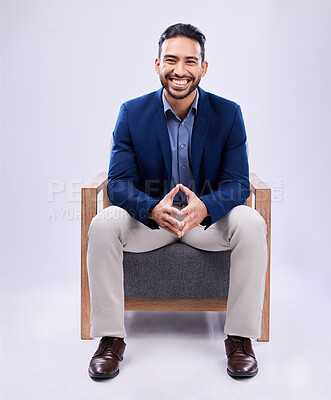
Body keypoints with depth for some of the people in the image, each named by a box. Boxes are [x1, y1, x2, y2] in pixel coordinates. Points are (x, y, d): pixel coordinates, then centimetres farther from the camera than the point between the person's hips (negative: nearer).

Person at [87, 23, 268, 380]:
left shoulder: (228, 113, -8)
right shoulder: (132, 113, -7)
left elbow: (238, 183, -11)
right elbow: (118, 182, -13)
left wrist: (204, 207, -36)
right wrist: (154, 209, -36)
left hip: (208, 215, 0)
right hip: (149, 215, 0)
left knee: (251, 224, -29)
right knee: (103, 225, -28)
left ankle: (240, 337, -16)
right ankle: (110, 338, -14)